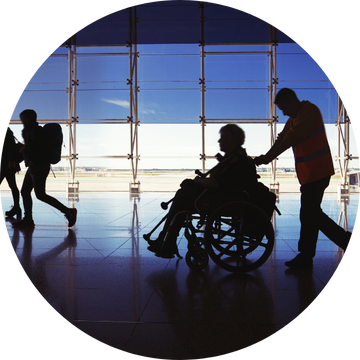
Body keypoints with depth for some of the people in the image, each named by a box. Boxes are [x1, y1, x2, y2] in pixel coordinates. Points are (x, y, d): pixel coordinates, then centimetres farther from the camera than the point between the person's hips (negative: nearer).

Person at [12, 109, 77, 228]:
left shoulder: (37, 130, -11)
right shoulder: (29, 131, 18)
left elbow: (46, 147, -20)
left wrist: (34, 160, -22)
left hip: (39, 167, -10)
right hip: (33, 167, 10)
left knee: (40, 195, -12)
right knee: (25, 192, 9)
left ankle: (68, 211, -11)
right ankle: (28, 220, 14)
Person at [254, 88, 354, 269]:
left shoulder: (310, 111, -12)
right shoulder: (292, 120, 18)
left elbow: (293, 137, -22)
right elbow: (282, 140, 11)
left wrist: (267, 157, -22)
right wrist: (263, 158, -4)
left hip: (317, 171, -10)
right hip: (308, 173, 10)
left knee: (308, 214, -3)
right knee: (313, 213, 12)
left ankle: (305, 257, 8)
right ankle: (347, 240, 21)